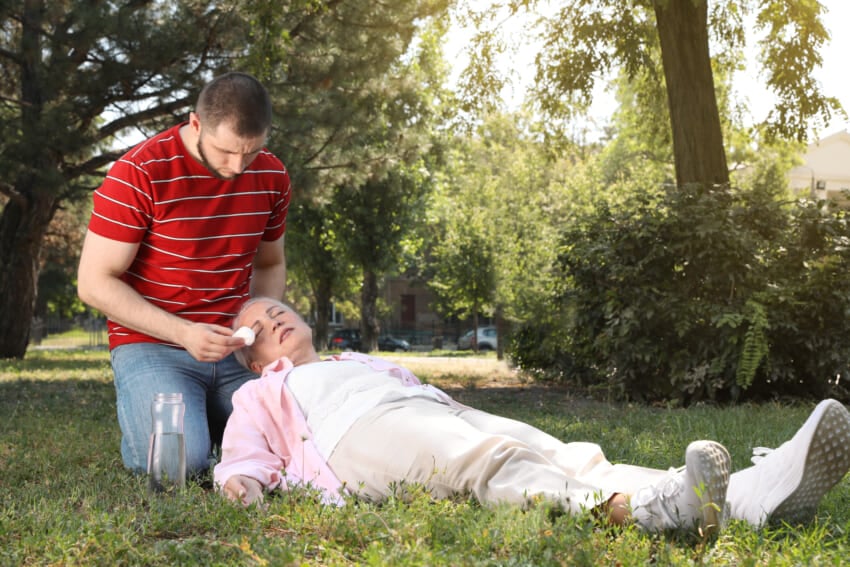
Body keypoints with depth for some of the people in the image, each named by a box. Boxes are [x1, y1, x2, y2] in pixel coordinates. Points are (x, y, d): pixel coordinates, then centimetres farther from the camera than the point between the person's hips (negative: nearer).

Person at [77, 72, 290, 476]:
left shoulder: (272, 177, 2)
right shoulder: (139, 174, -15)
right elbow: (95, 283, -12)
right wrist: (183, 333, -21)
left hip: (235, 350, 4)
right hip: (152, 346, -4)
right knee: (181, 459, -26)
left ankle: (208, 419, 18)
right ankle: (141, 417, 10)